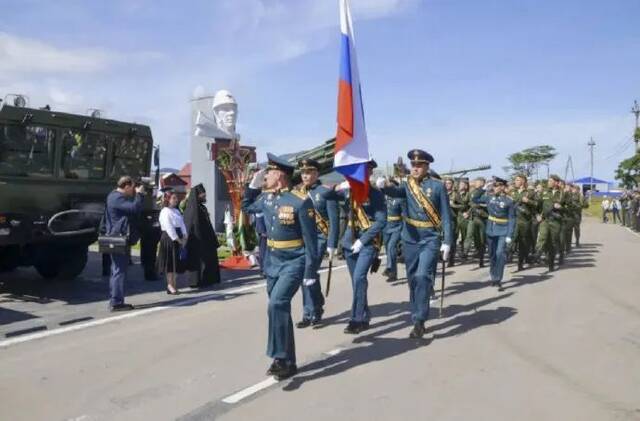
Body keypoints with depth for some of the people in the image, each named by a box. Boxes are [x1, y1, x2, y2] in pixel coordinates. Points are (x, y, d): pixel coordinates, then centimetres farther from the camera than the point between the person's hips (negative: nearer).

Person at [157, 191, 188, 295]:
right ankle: (170, 286, 3)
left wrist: (184, 237, -3)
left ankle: (172, 285, 18)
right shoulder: (165, 212, -11)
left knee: (176, 262, 10)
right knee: (170, 263, -3)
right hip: (169, 239, -8)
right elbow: (169, 228, -17)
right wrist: (178, 239, -17)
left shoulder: (177, 211, 15)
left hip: (178, 239, 8)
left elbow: (182, 224, 10)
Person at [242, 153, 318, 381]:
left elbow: (310, 239, -15)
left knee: (277, 304, -23)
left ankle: (281, 358, -11)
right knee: (279, 309, 13)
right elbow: (246, 207, 25)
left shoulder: (300, 202, -16)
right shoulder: (266, 197, 4)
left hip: (294, 263, -8)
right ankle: (287, 361, 26)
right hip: (272, 262, 8)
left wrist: (311, 271, -15)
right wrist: (253, 184, 9)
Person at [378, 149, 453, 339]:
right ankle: (417, 320, 24)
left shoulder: (437, 186, -4)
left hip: (430, 240, -4)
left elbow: (446, 215, -4)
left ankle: (419, 320, -9)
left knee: (423, 276, -18)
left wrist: (447, 242, -10)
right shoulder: (408, 184, 4)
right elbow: (395, 191, -18)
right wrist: (384, 186, -41)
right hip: (410, 240, 4)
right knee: (413, 280, 10)